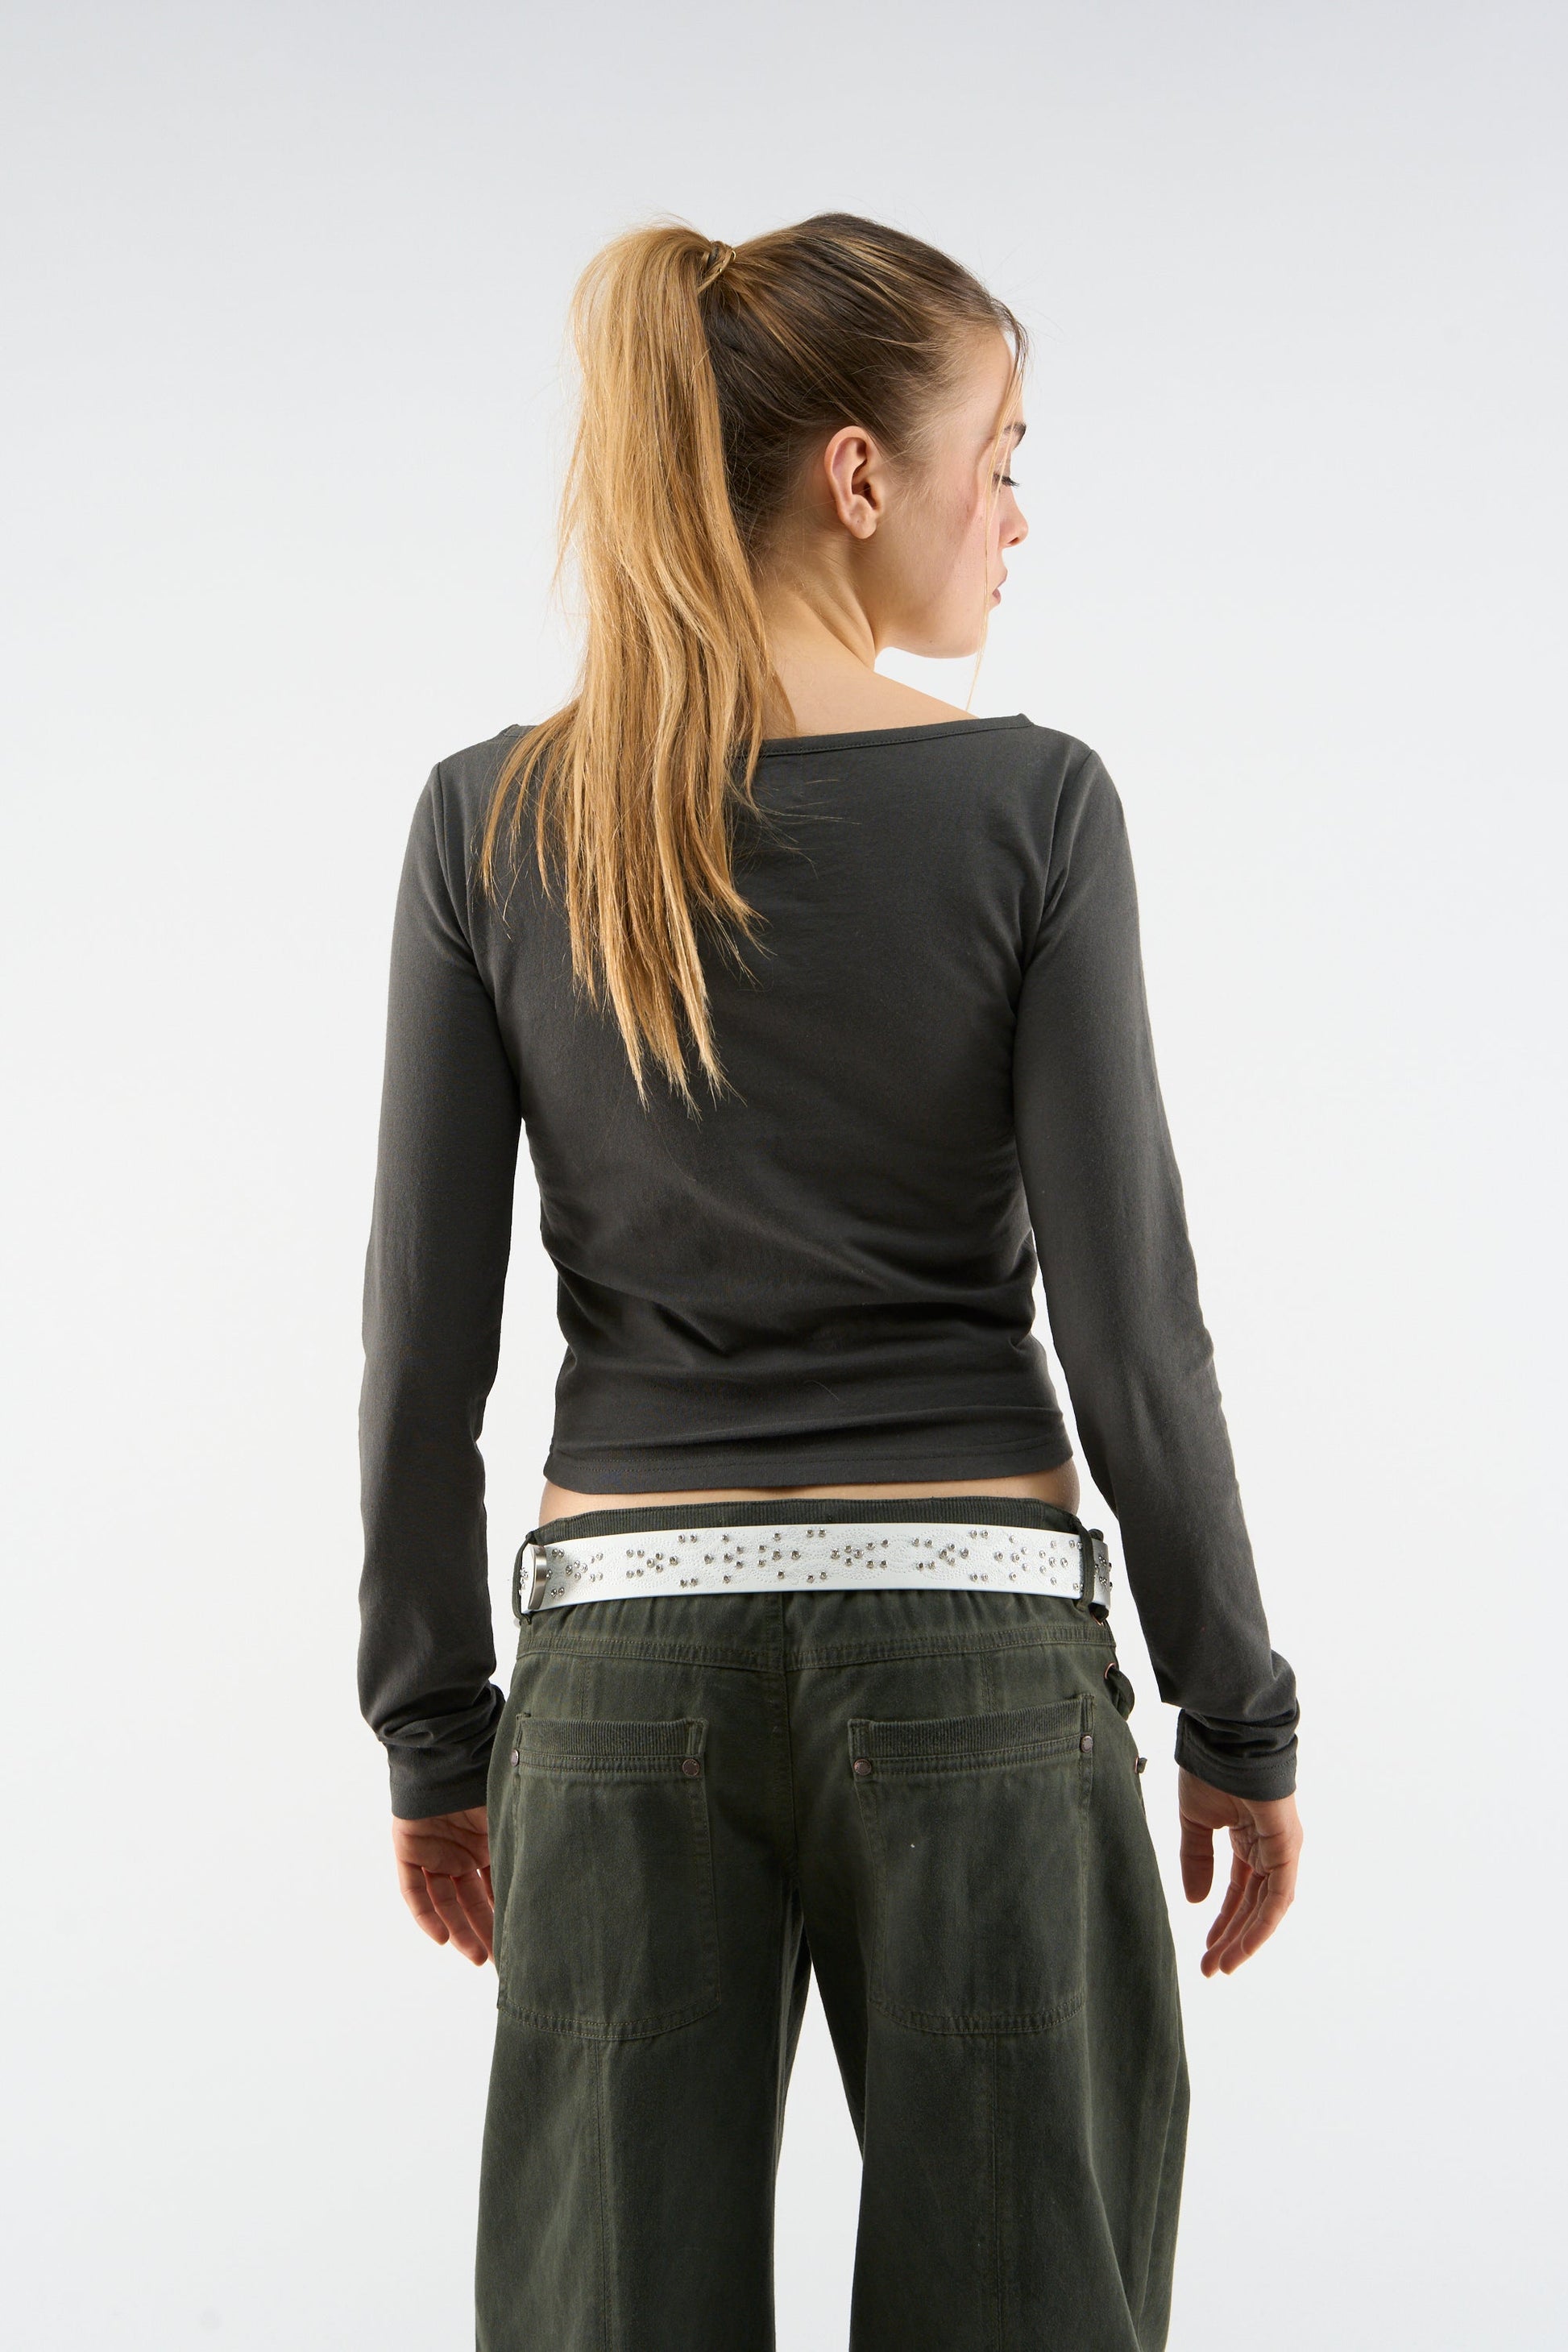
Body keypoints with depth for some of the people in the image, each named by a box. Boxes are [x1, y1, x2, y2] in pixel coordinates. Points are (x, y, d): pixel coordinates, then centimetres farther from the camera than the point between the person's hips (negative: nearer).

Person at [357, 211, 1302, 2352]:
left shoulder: (495, 823, -1)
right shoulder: (1026, 805, -8)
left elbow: (424, 1333, 0)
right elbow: (1128, 1316, -8)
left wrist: (432, 1730, 10)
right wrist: (1242, 1718, 3)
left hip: (628, 1658, 3)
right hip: (974, 1646, -2)